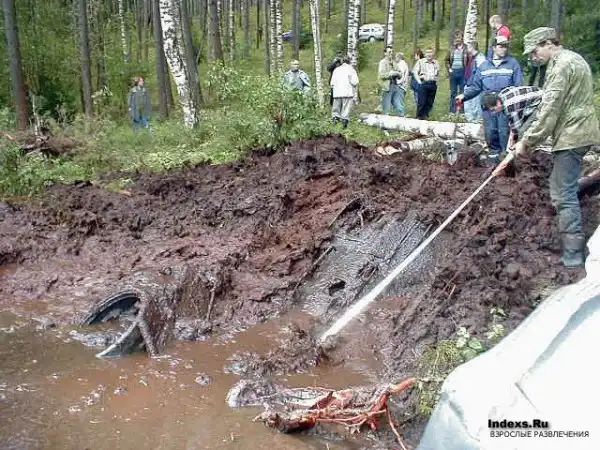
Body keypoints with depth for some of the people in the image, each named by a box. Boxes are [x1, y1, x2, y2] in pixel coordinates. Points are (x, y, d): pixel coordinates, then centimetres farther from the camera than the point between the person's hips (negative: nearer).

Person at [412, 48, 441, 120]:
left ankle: (425, 116, 14)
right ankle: (419, 117, 5)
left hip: (433, 85, 4)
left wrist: (437, 82, 11)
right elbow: (415, 72, 0)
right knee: (421, 102, -6)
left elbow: (438, 74, 22)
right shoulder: (420, 62, 3)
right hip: (424, 84, -4)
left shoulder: (436, 63, 14)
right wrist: (419, 81, -7)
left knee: (430, 103, 4)